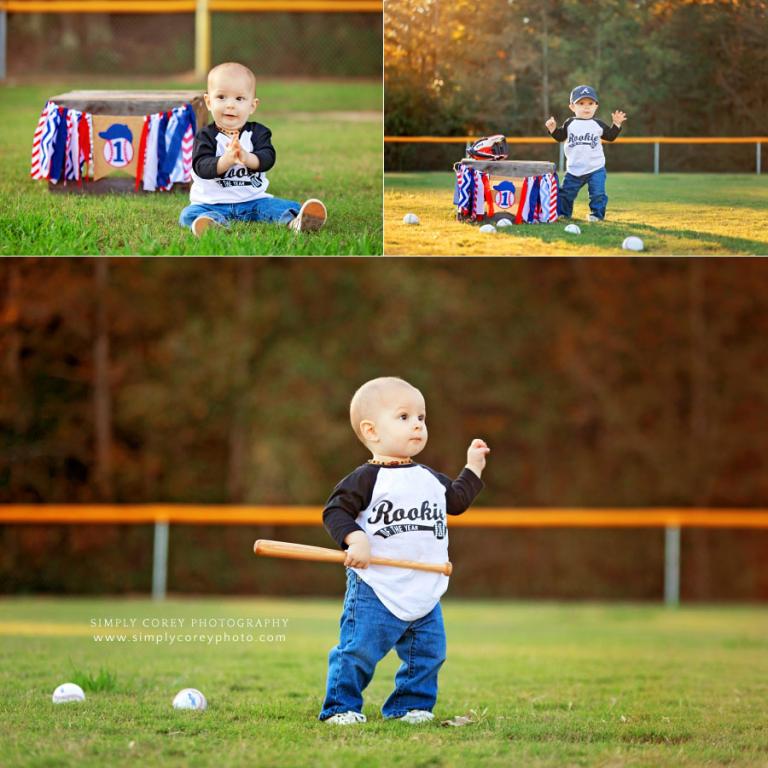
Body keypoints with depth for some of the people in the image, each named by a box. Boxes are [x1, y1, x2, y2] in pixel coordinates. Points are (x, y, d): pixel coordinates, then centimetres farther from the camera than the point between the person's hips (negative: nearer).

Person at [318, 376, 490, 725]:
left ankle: (411, 705, 23)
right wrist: (355, 539, -26)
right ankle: (342, 707, 6)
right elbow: (335, 511, -12)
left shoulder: (430, 479, 13)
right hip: (375, 592, -6)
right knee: (359, 651, -7)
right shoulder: (366, 479, -8)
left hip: (425, 595, 6)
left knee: (428, 653, 9)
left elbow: (456, 500, 30)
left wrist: (473, 467, 27)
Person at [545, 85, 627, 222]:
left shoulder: (598, 125, 1)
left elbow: (610, 136, 11)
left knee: (598, 193, -6)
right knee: (566, 192, 6)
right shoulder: (569, 124, 2)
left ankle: (596, 214, 10)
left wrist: (616, 124, 0)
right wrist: (553, 129, -6)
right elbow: (560, 137, 10)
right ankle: (562, 213, 22)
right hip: (574, 168, 1)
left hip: (596, 168, -1)